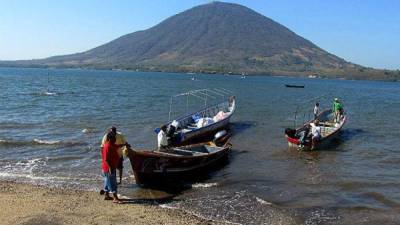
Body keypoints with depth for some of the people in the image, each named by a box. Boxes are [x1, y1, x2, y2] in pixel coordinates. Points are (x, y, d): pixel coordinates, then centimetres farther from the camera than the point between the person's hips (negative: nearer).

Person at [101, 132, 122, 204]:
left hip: (111, 167, 10)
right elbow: (106, 159, -26)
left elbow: (117, 146, 31)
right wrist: (110, 168, -29)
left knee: (108, 182, 19)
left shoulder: (111, 145, 7)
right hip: (109, 168, -10)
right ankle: (115, 198, -2)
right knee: (112, 183, -6)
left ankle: (106, 196, 30)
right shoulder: (107, 146, -23)